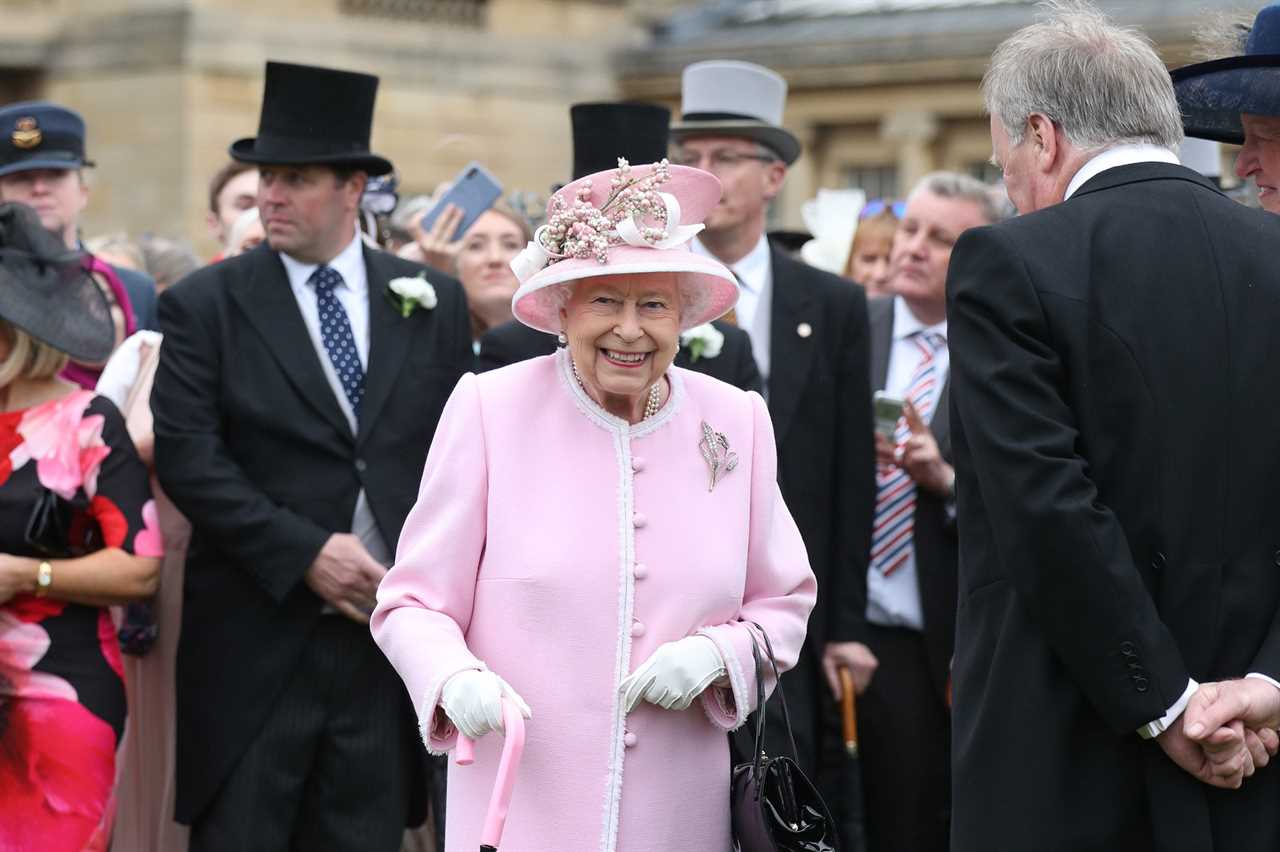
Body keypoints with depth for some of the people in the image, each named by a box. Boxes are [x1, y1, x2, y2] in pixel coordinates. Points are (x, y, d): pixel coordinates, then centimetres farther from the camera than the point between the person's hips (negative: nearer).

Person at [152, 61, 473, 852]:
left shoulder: (434, 302, 8)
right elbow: (188, 457, -8)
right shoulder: (204, 305, 0)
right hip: (256, 638, -2)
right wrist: (306, 554, -14)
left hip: (390, 626, 2)